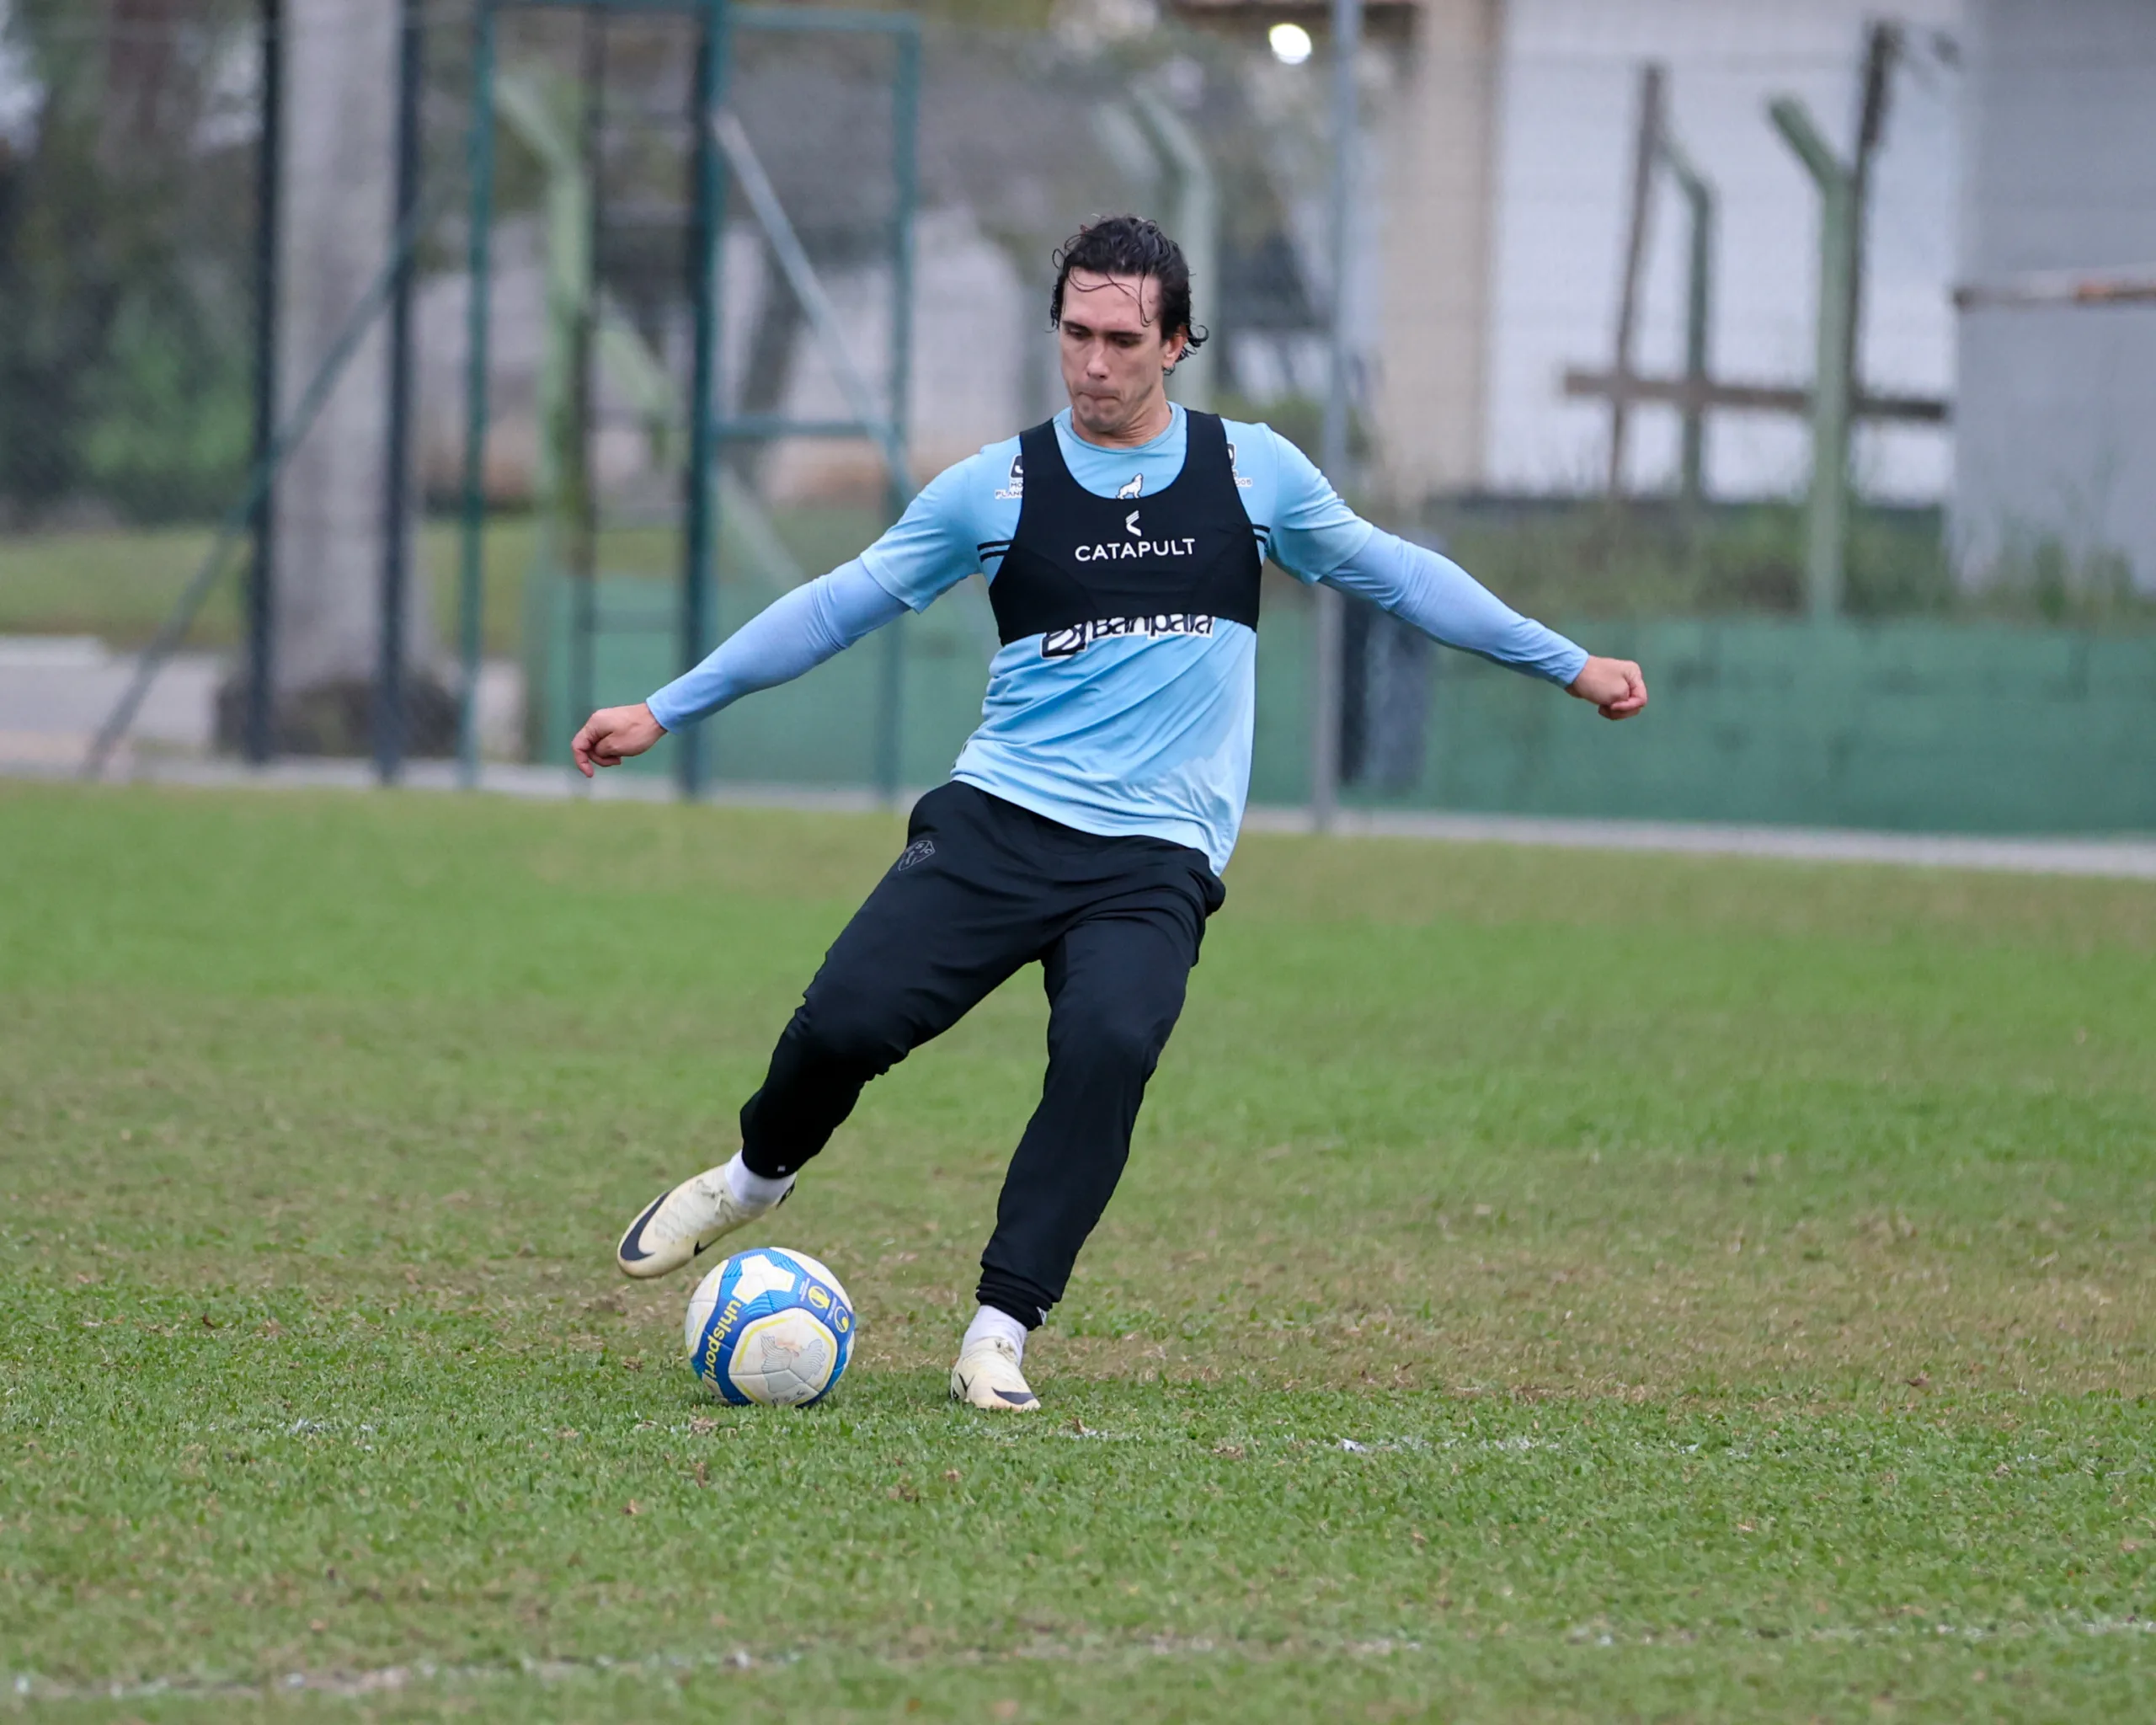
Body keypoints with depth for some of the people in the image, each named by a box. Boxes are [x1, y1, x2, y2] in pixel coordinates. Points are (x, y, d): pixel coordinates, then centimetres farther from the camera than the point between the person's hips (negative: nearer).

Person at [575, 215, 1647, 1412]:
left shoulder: (1251, 471, 8)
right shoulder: (997, 488, 5)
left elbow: (1390, 573, 19)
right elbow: (839, 605, 12)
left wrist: (1566, 663, 22)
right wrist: (665, 711, 11)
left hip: (1155, 860, 0)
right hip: (997, 821, 0)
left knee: (1109, 1045, -29)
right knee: (846, 1018, -17)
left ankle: (999, 1334, -21)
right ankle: (757, 1175, 18)